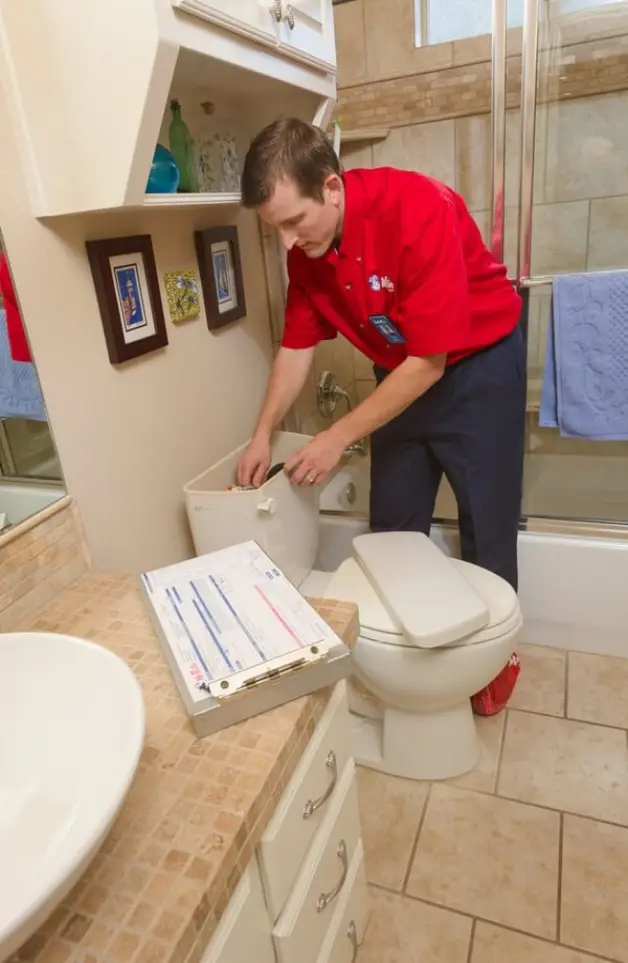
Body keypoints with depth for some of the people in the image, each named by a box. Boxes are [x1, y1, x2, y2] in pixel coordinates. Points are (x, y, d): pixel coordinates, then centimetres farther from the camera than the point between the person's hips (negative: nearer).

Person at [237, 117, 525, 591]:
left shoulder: (419, 212, -30)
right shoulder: (306, 244, -9)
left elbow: (428, 362, -28)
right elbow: (298, 344, 0)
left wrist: (337, 439, -24)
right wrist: (262, 435, -5)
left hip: (479, 365, -5)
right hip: (400, 374, 6)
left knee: (486, 534, 1)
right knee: (392, 531, 11)